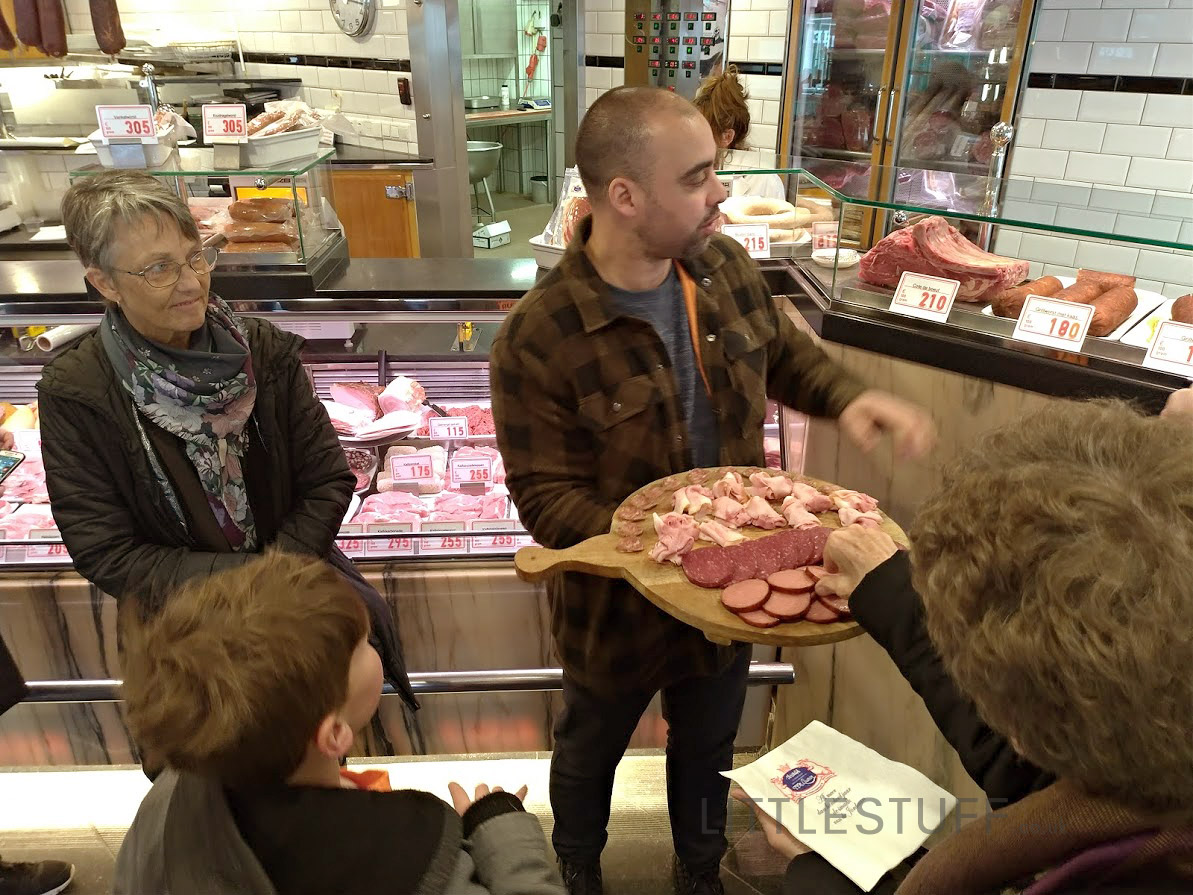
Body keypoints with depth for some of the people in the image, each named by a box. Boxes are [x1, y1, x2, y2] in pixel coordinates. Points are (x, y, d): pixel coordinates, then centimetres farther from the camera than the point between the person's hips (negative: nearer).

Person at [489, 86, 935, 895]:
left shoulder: (724, 266, -11)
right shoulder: (538, 340, -29)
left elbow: (784, 352, 8)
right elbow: (547, 502, -23)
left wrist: (846, 398, -12)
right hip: (620, 608, -4)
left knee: (708, 749, 28)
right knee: (590, 756, 26)